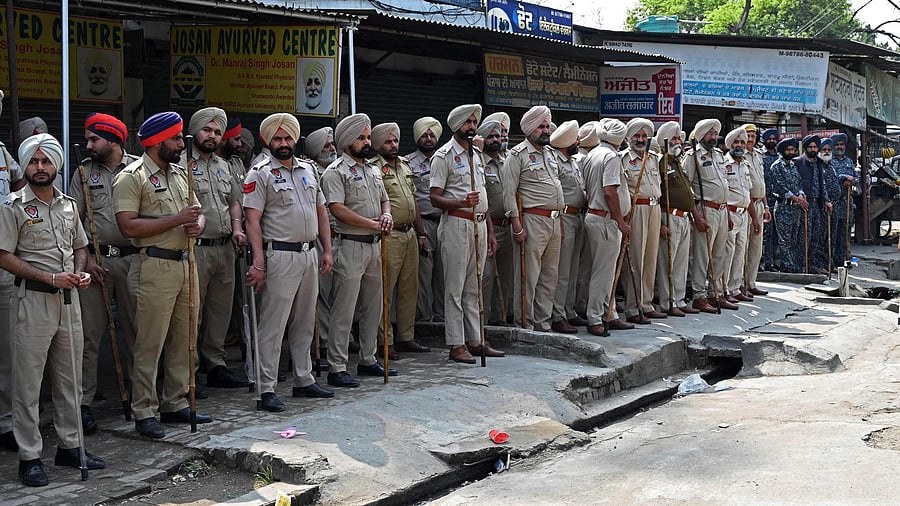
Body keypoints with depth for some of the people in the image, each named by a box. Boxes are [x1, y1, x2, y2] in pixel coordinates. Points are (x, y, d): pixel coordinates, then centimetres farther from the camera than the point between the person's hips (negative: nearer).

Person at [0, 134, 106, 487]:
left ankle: (70, 446, 23)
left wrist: (80, 273, 0)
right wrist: (50, 277, -18)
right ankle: (29, 457, 5)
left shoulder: (68, 205, 12)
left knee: (70, 378, 12)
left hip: (70, 299, 6)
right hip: (34, 299, -6)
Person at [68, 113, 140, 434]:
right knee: (90, 333, -1)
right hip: (95, 259, 0)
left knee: (136, 329, 6)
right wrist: (86, 259, -5)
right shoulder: (85, 172, 8)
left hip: (133, 259, 0)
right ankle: (83, 402, 3)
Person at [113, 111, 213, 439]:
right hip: (155, 267, -7)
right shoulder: (132, 177, -7)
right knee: (150, 344, -3)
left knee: (183, 340, 11)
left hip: (186, 263, 8)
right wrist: (177, 219, -18)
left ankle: (175, 403, 21)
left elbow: (198, 213, 21)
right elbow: (128, 226, -17)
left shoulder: (180, 174, 17)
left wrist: (197, 225, -4)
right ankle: (144, 412, 4)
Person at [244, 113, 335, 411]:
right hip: (280, 256, -7)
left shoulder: (309, 169, 14)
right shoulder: (260, 174, -6)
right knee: (273, 325, -5)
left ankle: (304, 381, 25)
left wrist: (327, 250, 12)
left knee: (305, 323, 14)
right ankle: (267, 389, -1)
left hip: (309, 254, 7)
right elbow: (253, 219, -12)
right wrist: (258, 262, -19)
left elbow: (320, 211, 19)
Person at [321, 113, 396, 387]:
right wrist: (373, 224, -16)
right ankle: (337, 368, -2)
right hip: (350, 245, -8)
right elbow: (338, 209, -17)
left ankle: (368, 360, 25)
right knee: (344, 310, -6)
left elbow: (384, 200, 24)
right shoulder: (335, 172, -8)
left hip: (375, 245, 8)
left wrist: (387, 215, 0)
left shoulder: (373, 170, 17)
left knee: (373, 307, 14)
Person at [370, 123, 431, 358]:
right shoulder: (374, 168, -8)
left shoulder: (405, 164, 17)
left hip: (410, 233, 8)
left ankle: (406, 337, 20)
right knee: (385, 290, -4)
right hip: (389, 236, -8)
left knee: (409, 288, 11)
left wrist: (420, 232, 20)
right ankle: (385, 341, 2)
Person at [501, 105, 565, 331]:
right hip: (532, 221, -8)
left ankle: (543, 322, 18)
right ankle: (525, 324, 1)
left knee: (550, 276, 10)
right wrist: (517, 225, -17)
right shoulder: (517, 155, -5)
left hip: (553, 221, 8)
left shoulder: (549, 153, 20)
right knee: (528, 276, -5)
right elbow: (509, 192, -11)